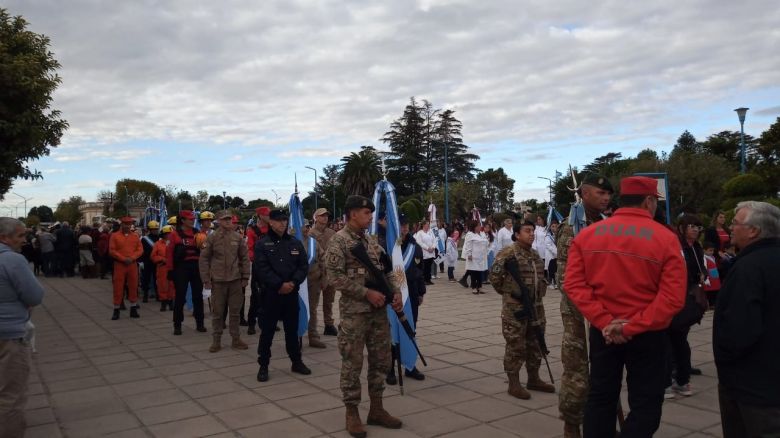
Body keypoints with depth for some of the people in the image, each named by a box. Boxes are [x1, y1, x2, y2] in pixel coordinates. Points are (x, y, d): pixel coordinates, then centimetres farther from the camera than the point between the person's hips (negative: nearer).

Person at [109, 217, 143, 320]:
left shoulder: (135, 236, 8)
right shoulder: (115, 236, 0)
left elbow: (140, 250, 3)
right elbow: (112, 251, -6)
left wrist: (132, 258, -12)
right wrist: (123, 259, -15)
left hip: (133, 265, 3)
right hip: (119, 265, -2)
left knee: (133, 287, 6)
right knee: (118, 288, 0)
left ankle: (133, 309, 15)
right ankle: (116, 310, 8)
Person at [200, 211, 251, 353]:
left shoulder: (238, 237, 3)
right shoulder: (211, 238, -2)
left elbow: (244, 258, 8)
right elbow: (203, 259, -1)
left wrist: (245, 277, 4)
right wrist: (206, 280, -5)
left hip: (235, 280, 2)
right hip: (218, 280, -2)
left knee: (235, 311, 9)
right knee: (217, 312, 6)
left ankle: (236, 339, 19)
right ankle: (216, 341, 17)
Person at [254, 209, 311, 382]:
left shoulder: (295, 243, 8)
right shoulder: (262, 244, -3)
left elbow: (304, 265, 4)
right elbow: (262, 269, -12)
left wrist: (293, 282, -12)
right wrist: (280, 284, -19)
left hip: (291, 293, 3)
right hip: (270, 293, -3)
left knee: (292, 329, 13)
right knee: (267, 330, 2)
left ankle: (296, 361, 25)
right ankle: (263, 366, 12)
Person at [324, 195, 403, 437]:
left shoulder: (372, 240, 13)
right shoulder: (339, 241, -9)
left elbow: (385, 271, 17)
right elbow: (335, 276, -17)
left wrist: (395, 291, -1)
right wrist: (367, 293, -19)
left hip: (379, 310, 7)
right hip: (354, 312, -7)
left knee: (381, 360, 12)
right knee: (353, 363, 2)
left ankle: (376, 409, 25)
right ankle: (352, 413, 15)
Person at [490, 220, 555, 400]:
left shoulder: (535, 255, 13)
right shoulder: (508, 253, -13)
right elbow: (494, 275, -14)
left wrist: (541, 290, 17)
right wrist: (506, 291, -3)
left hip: (536, 307, 8)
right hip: (515, 308, -8)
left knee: (535, 344, 15)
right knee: (516, 346, -1)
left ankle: (534, 379, 28)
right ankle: (513, 384, 8)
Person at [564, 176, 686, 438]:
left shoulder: (587, 234, -3)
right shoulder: (666, 238, -11)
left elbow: (574, 284, -10)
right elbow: (673, 297, -19)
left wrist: (604, 321, -12)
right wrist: (632, 327, -17)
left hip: (602, 331, 3)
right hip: (647, 334, -3)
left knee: (600, 397, 16)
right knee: (645, 403, 10)